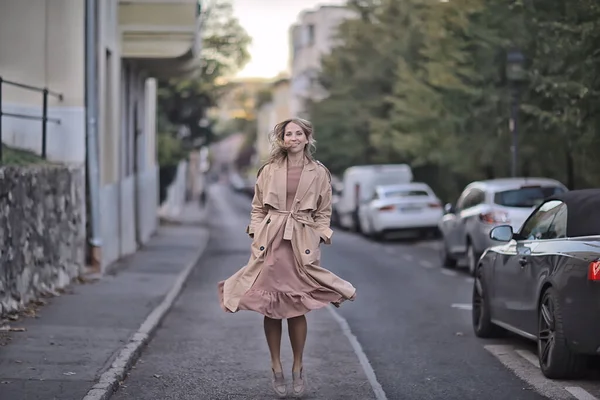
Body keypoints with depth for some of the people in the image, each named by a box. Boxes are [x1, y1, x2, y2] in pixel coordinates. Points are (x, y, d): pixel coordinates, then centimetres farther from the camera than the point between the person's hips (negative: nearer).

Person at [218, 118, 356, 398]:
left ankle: (298, 370, 12)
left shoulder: (319, 173, 5)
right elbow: (258, 209, 10)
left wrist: (321, 239, -1)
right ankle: (276, 370, 12)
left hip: (302, 246, -1)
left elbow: (323, 213, 9)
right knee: (270, 308, 1)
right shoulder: (269, 170, 7)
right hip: (269, 242, 1)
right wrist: (256, 237, 0)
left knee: (297, 309, -3)